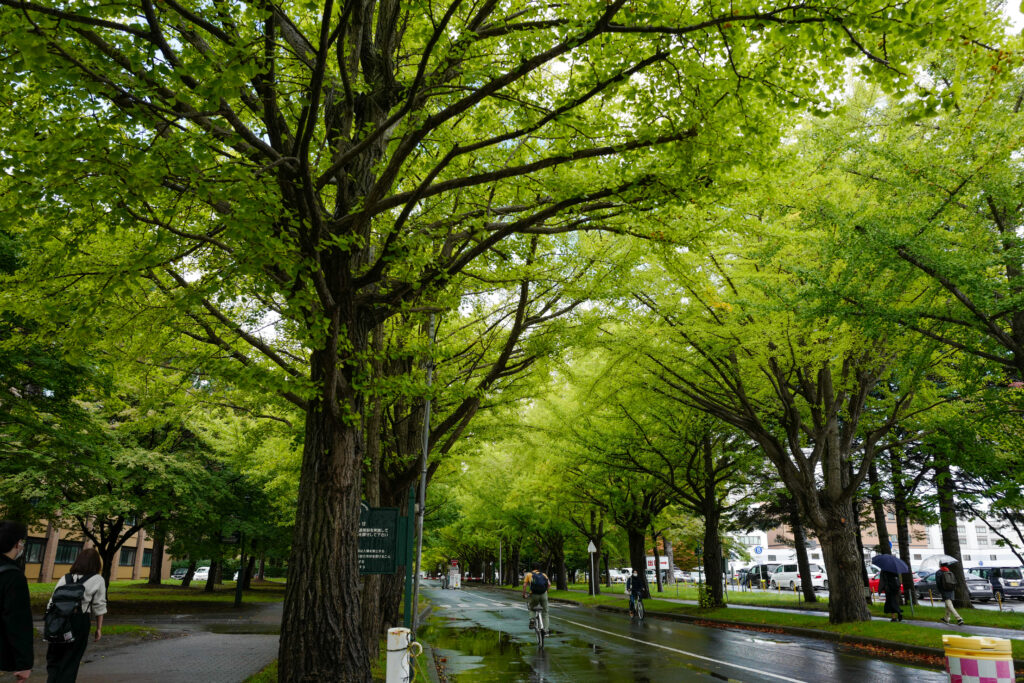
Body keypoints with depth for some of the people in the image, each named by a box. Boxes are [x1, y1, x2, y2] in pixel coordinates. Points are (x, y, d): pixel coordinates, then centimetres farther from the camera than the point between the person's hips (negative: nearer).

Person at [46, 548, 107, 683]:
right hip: (80, 621, -2)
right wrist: (99, 628, 9)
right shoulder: (98, 580, 2)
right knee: (70, 662, 9)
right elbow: (99, 606, 1)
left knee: (53, 661, 16)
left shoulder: (65, 578, 9)